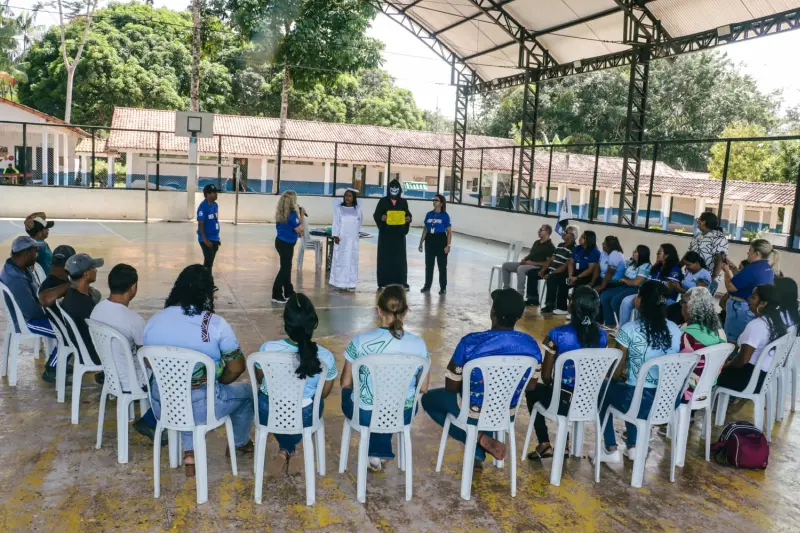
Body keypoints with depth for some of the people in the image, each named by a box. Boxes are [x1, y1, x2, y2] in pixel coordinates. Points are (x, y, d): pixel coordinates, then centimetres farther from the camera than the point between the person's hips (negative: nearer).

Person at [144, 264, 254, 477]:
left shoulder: (154, 321, -4)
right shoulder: (215, 324, -17)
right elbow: (237, 368, -12)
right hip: (199, 406, -4)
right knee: (248, 392, 24)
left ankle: (189, 452, 29)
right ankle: (241, 443, 46)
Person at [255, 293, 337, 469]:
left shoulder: (267, 349, -23)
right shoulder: (326, 357, -23)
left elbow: (259, 378, -1)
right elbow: (324, 393, -4)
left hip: (267, 413, 1)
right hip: (303, 418, 0)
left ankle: (286, 447, 32)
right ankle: (289, 447, 30)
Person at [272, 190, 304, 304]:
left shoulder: (281, 213, 5)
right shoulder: (292, 214, -19)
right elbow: (299, 230, -14)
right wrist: (301, 216, -7)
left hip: (281, 241, 9)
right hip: (287, 243, -9)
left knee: (287, 267, 18)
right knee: (284, 268, -1)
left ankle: (288, 292, 28)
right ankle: (276, 295, 0)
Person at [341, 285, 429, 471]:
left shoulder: (361, 341, -18)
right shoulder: (418, 344, -13)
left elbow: (345, 383, -6)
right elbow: (423, 388, -2)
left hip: (365, 415, -2)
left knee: (347, 392, 32)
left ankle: (377, 452, 30)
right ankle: (381, 451, 34)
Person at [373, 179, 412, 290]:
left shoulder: (403, 202, 7)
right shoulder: (383, 201, 0)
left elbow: (407, 214, 12)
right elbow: (376, 215, -1)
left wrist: (409, 218, -10)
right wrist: (381, 218, -22)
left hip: (399, 234, 2)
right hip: (386, 233, -2)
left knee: (400, 257, 3)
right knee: (384, 257, -1)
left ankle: (401, 281, 10)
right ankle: (383, 282, 3)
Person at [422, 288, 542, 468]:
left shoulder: (470, 342, -27)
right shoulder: (531, 345, -15)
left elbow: (451, 386, -15)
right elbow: (530, 386, 1)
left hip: (473, 413, -4)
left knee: (429, 399, 24)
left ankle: (480, 439, 8)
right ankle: (478, 455, 31)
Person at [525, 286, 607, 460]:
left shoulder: (558, 334, -19)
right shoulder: (601, 335, -6)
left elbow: (546, 376, -10)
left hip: (562, 402, -4)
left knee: (533, 390, 28)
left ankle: (544, 444, 25)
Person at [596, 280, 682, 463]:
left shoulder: (629, 329, -16)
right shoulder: (675, 330, -1)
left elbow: (618, 367, -6)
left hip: (638, 400, -5)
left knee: (605, 389, 26)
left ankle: (611, 450, 25)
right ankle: (633, 446, 34)